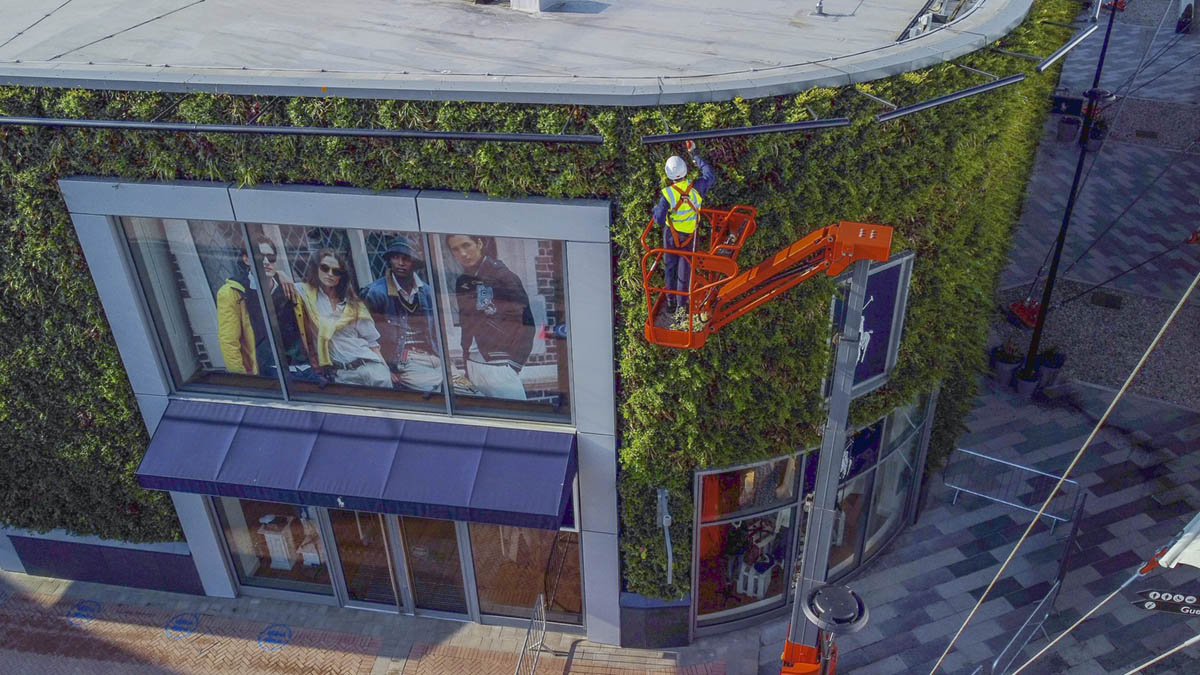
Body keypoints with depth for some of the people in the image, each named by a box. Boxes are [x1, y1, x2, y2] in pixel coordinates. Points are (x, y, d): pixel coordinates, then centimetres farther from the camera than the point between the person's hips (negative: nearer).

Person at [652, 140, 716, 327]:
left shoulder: (667, 194, -24)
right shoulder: (697, 187, -18)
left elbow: (659, 219, -21)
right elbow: (710, 176, 5)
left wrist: (655, 208, 2)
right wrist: (695, 155, 9)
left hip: (671, 234, -1)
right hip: (690, 235, 1)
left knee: (669, 266, 18)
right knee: (685, 269, 9)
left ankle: (671, 302, 29)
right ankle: (681, 306, 12)